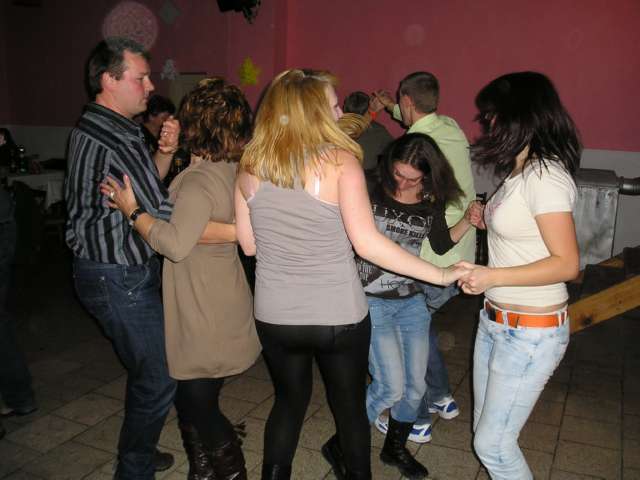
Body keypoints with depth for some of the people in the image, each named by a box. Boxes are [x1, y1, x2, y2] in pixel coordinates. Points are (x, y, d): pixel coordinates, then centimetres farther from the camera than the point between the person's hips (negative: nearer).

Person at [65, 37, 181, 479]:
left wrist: (164, 155, -1)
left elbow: (144, 192, 14)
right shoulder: (115, 140, -22)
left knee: (146, 369, 22)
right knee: (159, 378, 2)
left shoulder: (90, 129, 12)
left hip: (111, 271, 10)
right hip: (120, 278, -10)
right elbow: (164, 218, -23)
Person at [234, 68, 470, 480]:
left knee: (289, 402, 26)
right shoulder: (339, 160, -15)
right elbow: (367, 243, -21)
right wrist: (441, 275, -13)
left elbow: (249, 245, 3)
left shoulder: (250, 167, -2)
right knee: (351, 408, 21)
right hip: (339, 317, -3)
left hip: (274, 317, 4)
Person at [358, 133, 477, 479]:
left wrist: (468, 221, -1)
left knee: (415, 385, 11)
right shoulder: (372, 190, -15)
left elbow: (441, 244, 13)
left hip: (412, 301, 5)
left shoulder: (431, 201, -1)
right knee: (391, 387, -8)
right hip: (373, 302, -5)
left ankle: (395, 448, 37)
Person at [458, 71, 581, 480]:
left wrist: (492, 277, -25)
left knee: (492, 443, 2)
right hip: (496, 320, 9)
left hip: (531, 331, -9)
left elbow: (567, 263, -22)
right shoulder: (519, 172, 7)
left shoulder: (545, 177, -19)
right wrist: (488, 220, 8)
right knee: (486, 429, 19)